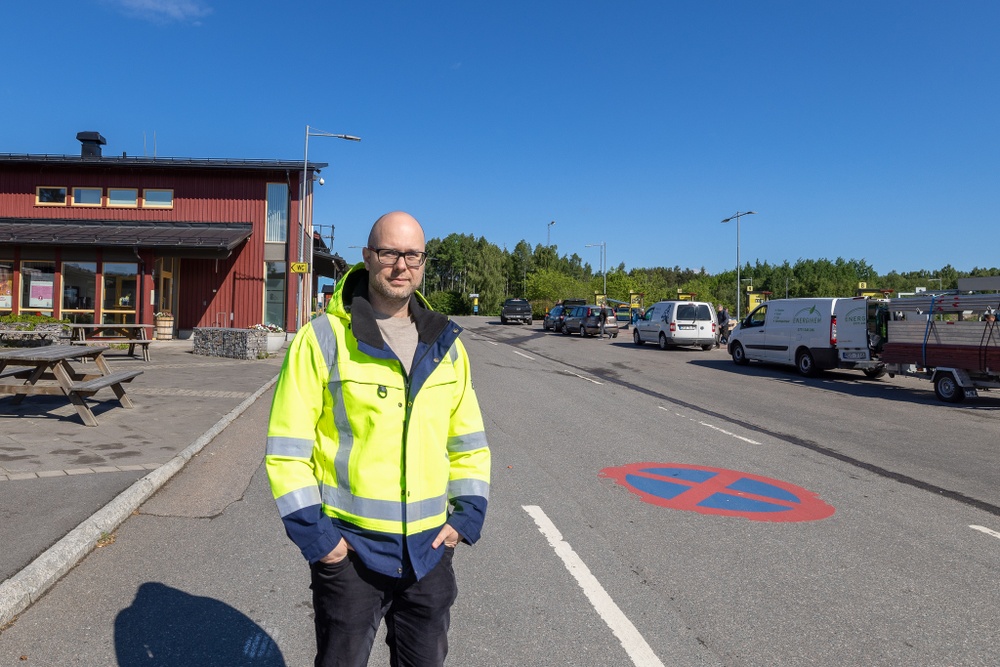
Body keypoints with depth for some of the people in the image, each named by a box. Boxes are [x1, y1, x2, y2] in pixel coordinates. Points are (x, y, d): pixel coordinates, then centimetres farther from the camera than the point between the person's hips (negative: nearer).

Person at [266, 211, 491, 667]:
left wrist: (467, 514, 3)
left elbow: (469, 440, 12)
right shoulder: (322, 338, -9)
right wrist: (311, 533, -11)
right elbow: (287, 446, -8)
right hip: (348, 548, -4)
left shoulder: (446, 345, 5)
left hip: (430, 547, 4)